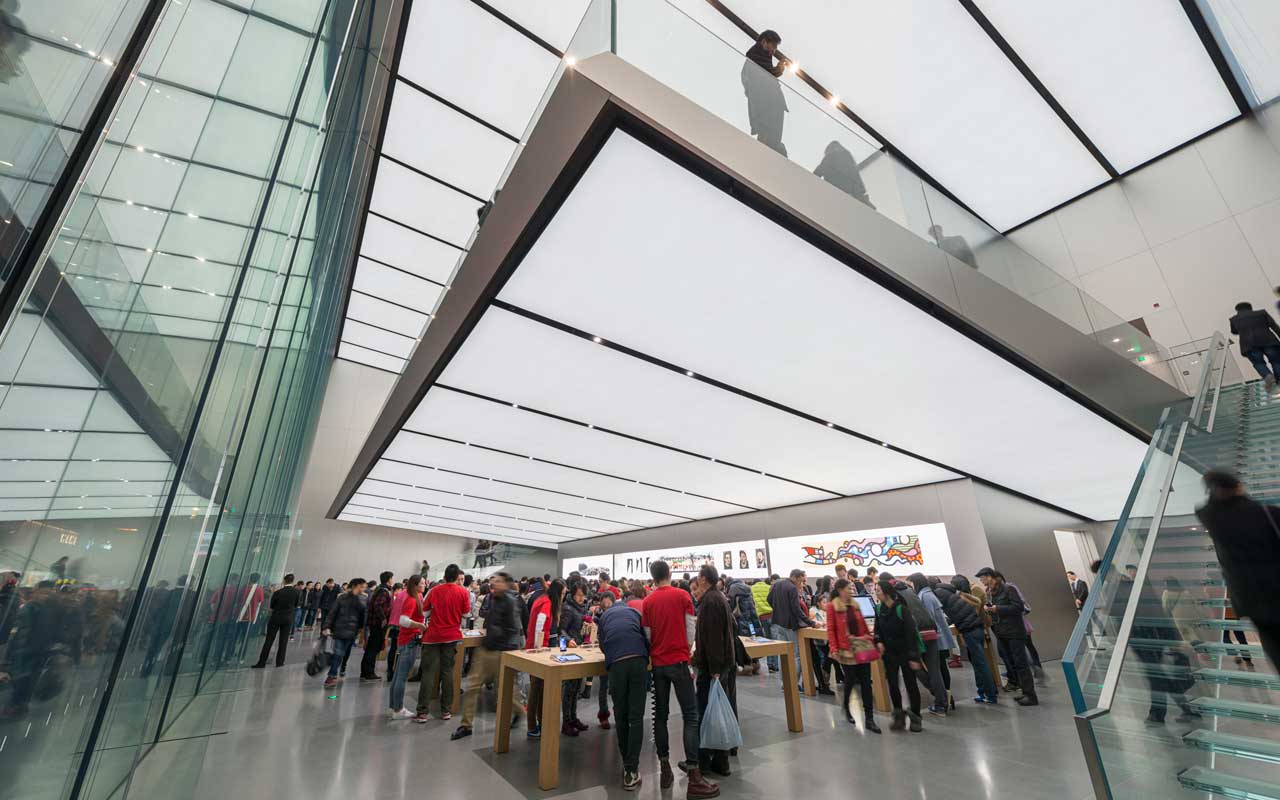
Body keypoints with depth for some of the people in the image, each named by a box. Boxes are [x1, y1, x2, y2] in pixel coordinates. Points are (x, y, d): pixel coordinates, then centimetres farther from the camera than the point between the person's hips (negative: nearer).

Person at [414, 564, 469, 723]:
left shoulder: (435, 590, -4)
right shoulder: (463, 592, -7)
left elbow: (424, 608, 3)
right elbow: (465, 613, -2)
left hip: (433, 636, 0)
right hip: (452, 636, 0)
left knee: (428, 672, 6)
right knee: (447, 672, 8)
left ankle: (423, 712, 7)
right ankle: (446, 710, 14)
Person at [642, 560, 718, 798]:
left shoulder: (647, 602, 0)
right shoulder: (682, 595, -8)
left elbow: (647, 634, 3)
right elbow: (690, 629, -5)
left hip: (657, 664, 3)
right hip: (678, 661, -3)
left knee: (660, 715, 13)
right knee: (690, 716, 1)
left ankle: (665, 769, 18)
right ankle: (694, 777, -1)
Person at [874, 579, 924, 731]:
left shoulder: (901, 609, -21)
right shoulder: (879, 609, -3)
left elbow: (911, 633, -20)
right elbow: (877, 629, 9)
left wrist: (914, 657, -20)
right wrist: (879, 641, -9)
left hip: (905, 652, -5)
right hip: (889, 653, 5)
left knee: (910, 684, 6)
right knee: (892, 684, 4)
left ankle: (916, 718, 22)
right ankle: (899, 716, 20)